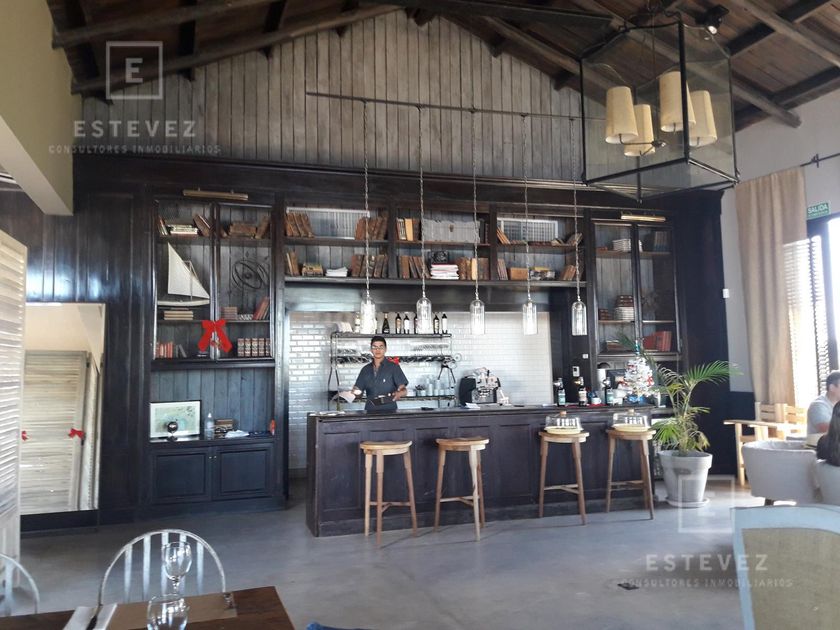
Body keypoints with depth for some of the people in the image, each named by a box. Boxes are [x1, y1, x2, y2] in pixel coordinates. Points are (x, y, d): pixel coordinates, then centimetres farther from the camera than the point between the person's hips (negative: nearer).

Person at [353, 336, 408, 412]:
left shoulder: (394, 367, 3)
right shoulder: (366, 370, 15)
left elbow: (403, 390, -1)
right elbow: (358, 390, 16)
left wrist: (399, 393, -23)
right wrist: (354, 392, -7)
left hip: (389, 410, -5)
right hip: (370, 411, 5)